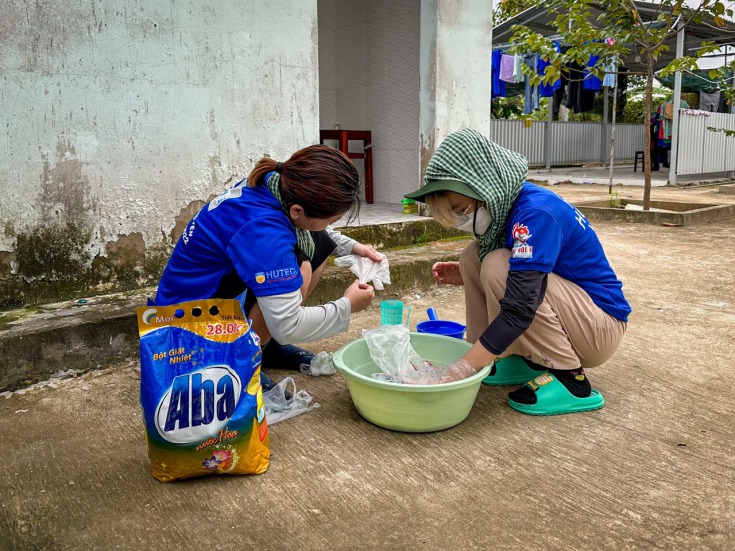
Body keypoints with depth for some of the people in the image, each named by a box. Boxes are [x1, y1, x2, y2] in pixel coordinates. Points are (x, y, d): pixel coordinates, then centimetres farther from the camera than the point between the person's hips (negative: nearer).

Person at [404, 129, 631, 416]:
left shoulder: (536, 212, -27)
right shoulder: (505, 205, 0)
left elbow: (518, 309, -35)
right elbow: (514, 277, 15)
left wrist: (458, 372, -34)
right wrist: (468, 276, -3)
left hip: (601, 327, -8)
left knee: (499, 265, -26)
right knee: (474, 254, -1)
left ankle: (569, 380, -15)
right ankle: (524, 358, 4)